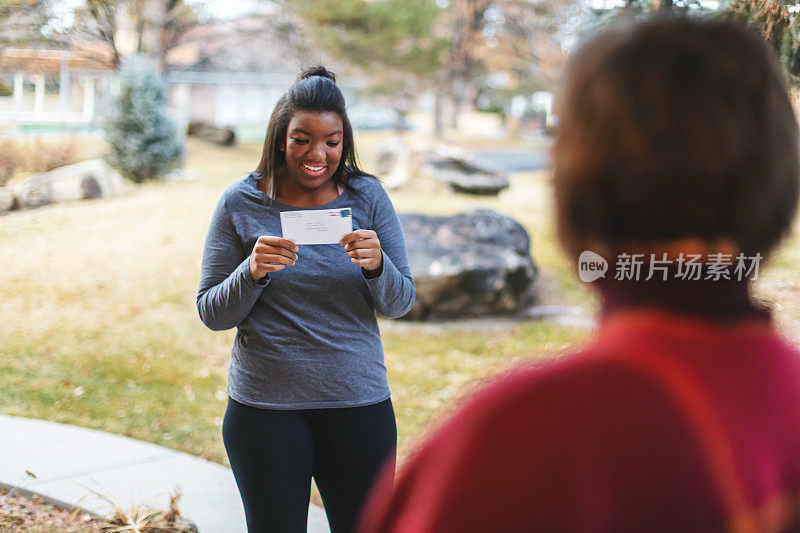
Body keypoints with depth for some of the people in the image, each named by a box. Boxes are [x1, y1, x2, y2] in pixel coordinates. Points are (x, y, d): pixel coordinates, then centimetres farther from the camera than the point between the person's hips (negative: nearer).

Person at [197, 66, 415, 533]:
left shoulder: (367, 196, 0)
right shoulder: (240, 204, -3)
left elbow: (400, 303, 2)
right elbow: (212, 314, -1)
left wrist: (375, 266, -19)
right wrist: (253, 272, -20)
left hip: (358, 402, 1)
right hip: (265, 406, -1)